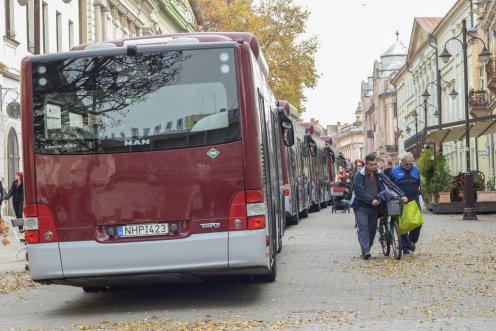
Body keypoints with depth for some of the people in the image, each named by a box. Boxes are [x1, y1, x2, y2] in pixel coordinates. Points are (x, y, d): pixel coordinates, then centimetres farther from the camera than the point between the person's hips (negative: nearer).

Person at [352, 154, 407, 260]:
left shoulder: (379, 174, 3)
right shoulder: (359, 175, -10)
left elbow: (391, 185, 0)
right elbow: (358, 191, -17)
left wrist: (402, 195, -10)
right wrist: (371, 200, -22)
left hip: (374, 207, 4)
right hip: (361, 207, -4)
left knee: (372, 228, 6)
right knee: (363, 227, -14)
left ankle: (367, 249, 18)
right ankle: (365, 251, -21)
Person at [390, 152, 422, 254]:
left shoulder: (416, 170, 11)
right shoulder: (394, 171, 1)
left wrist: (417, 195, 11)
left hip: (414, 201, 3)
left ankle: (412, 241, 22)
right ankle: (406, 247, 2)